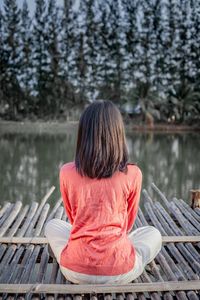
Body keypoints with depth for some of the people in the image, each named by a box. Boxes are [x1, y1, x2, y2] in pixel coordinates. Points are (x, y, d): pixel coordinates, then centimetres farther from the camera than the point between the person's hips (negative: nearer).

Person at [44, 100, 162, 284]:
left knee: (52, 226, 31)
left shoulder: (66, 172, -5)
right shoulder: (133, 174, -7)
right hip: (120, 272, -1)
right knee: (153, 234, 29)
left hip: (75, 271, 1)